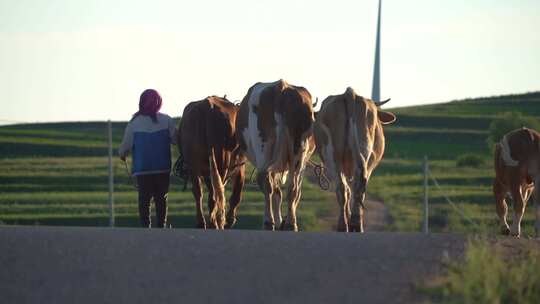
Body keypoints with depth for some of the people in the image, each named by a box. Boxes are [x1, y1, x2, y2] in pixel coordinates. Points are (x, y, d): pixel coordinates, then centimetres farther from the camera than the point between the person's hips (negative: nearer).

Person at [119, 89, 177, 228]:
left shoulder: (134, 123, -4)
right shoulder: (167, 121, -3)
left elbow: (126, 145, 1)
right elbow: (176, 139, 0)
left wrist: (122, 154, 23)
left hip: (142, 168, -1)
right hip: (163, 168, 1)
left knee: (144, 198, 3)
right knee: (161, 198, 8)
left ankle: (145, 226, -5)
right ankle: (161, 226, 3)